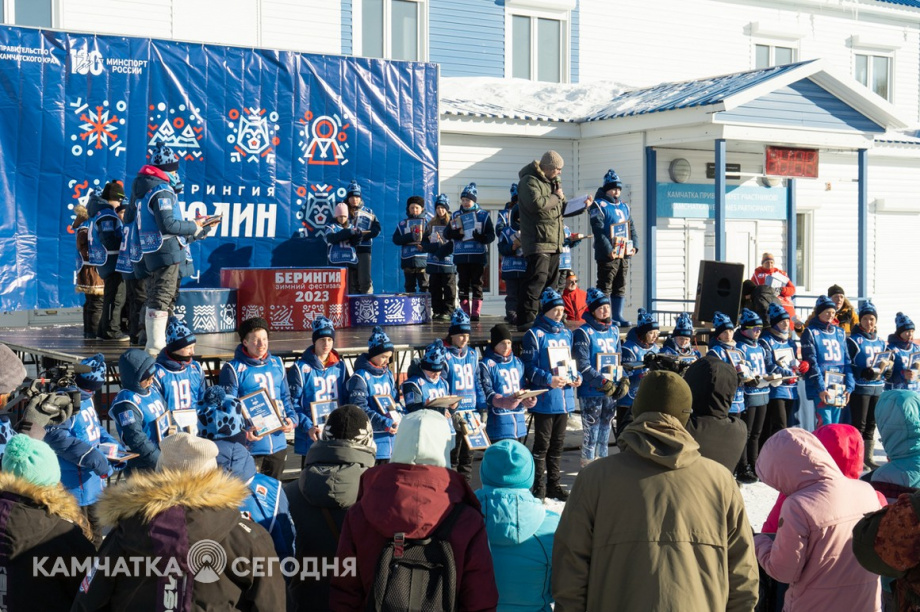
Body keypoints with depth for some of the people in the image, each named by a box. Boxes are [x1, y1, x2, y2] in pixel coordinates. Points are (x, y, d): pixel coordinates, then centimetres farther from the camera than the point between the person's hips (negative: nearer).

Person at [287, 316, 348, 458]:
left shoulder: (339, 365, 9)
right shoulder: (301, 367, -6)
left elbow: (347, 398, 16)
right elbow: (293, 403, -8)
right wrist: (308, 427, -20)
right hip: (310, 438, -4)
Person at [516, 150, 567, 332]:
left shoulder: (552, 182, 22)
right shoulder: (529, 181, -9)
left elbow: (561, 208, 28)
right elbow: (536, 203, -26)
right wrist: (556, 197, -12)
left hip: (554, 242, 10)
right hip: (538, 241, -10)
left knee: (551, 281, 12)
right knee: (537, 279, -17)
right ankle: (526, 320, -18)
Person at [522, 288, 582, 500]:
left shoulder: (566, 333, 15)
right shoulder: (534, 335, -7)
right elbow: (529, 366, -12)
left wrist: (576, 376, 2)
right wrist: (548, 379, -24)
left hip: (564, 397, 7)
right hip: (544, 399, -7)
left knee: (557, 443, 14)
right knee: (542, 444, -2)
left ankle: (554, 485, 23)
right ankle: (538, 487, 6)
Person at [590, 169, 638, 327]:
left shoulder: (624, 206, 18)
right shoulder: (600, 205, -6)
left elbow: (632, 228, 21)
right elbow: (598, 230, -14)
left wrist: (634, 245, 5)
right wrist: (608, 249, -21)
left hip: (624, 254, 7)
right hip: (608, 255, -7)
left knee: (620, 287, 11)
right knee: (605, 287, -4)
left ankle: (618, 316, 16)